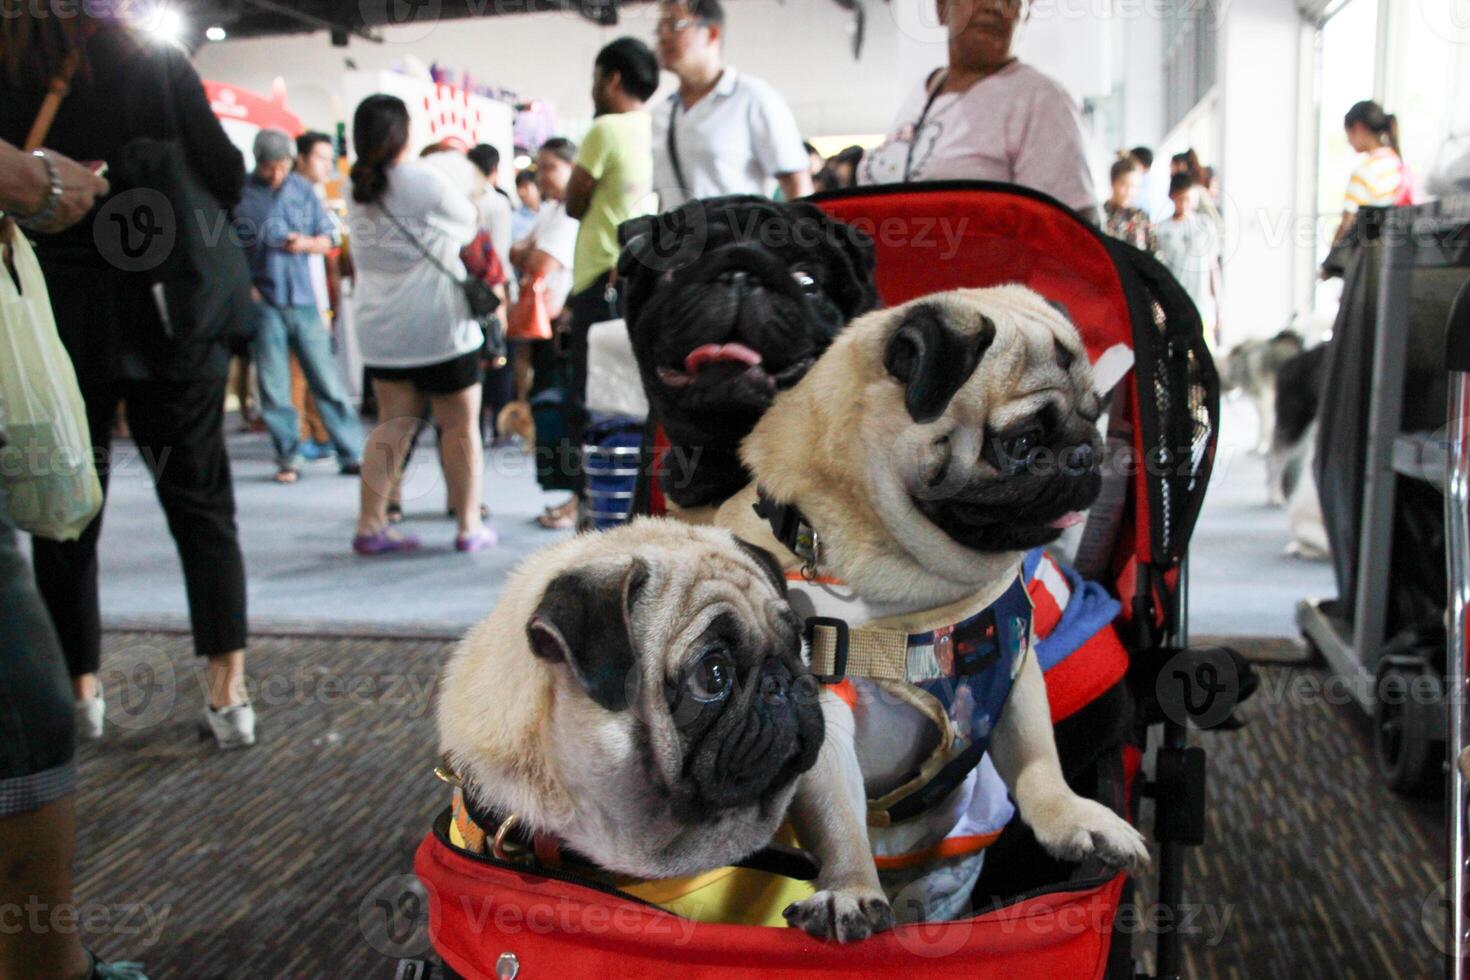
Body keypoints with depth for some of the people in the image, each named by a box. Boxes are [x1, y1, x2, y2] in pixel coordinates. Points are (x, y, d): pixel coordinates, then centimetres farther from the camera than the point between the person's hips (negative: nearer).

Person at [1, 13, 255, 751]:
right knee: (201, 504, 7)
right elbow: (225, 180, -7)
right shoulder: (159, 66, -3)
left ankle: (79, 690, 20)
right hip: (168, 315, 0)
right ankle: (228, 692, 3)